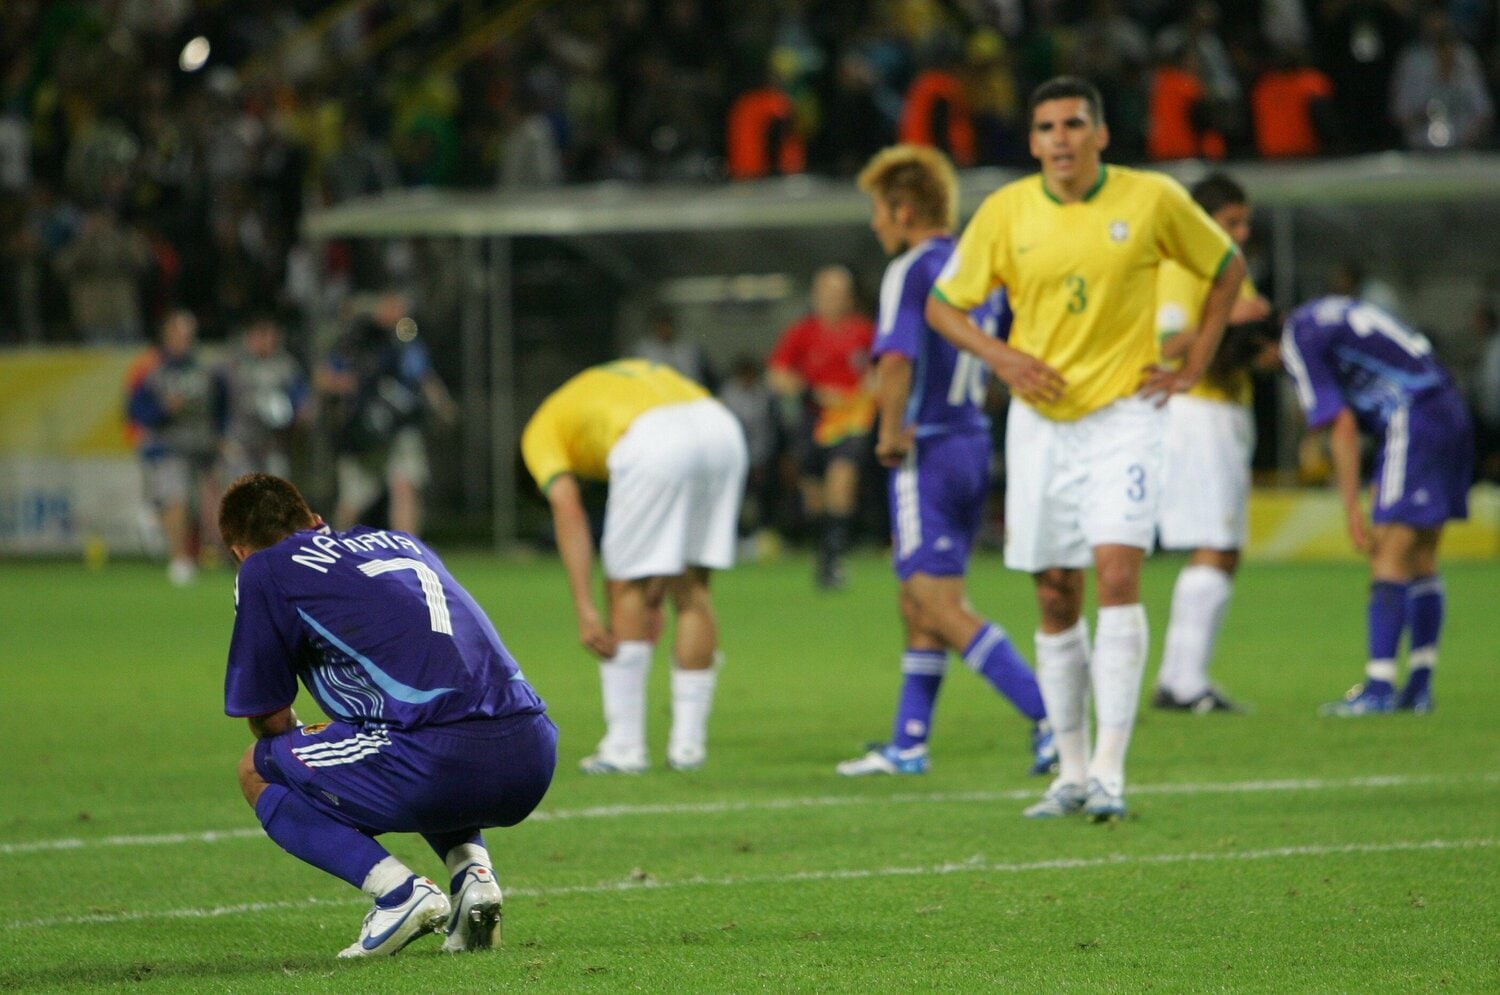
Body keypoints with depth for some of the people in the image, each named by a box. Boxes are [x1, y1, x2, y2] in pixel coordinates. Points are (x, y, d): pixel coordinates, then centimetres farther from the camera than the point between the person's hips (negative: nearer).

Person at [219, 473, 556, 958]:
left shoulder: (264, 571, 11)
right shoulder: (402, 541, 30)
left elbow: (270, 719, 14)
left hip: (441, 763, -6)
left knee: (258, 772, 17)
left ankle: (400, 891, -2)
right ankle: (473, 871, 13)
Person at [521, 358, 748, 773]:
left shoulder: (542, 431, 24)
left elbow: (568, 511, 6)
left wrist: (585, 609, 1)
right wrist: (653, 596, 30)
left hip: (653, 441, -6)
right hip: (721, 427, 6)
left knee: (626, 593, 9)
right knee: (692, 590, 17)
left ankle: (624, 746, 11)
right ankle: (688, 743, 19)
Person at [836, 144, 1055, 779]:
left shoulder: (911, 273, -13)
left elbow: (896, 363, -26)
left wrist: (891, 434, -15)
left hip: (926, 451, -9)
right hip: (974, 440, 9)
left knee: (943, 609, -9)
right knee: (918, 604, 16)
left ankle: (1049, 716, -18)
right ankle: (908, 744, 21)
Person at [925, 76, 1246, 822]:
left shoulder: (1152, 199, -4)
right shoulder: (1006, 212, -1)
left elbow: (1228, 268, 11)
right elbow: (941, 305, 7)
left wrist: (1192, 368, 4)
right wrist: (1002, 357, -10)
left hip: (1124, 413, -2)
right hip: (1040, 419, 2)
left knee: (1117, 576, -17)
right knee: (1056, 600, 5)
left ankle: (1110, 771, -17)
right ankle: (1072, 772, 16)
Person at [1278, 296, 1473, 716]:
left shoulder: (1299, 341, -8)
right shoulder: (1323, 314, 18)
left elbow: (1342, 425, -12)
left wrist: (1351, 508, -9)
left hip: (1413, 421, -9)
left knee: (1389, 558, -9)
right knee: (1421, 561, 11)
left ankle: (1379, 687, -12)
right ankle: (1420, 687, 12)